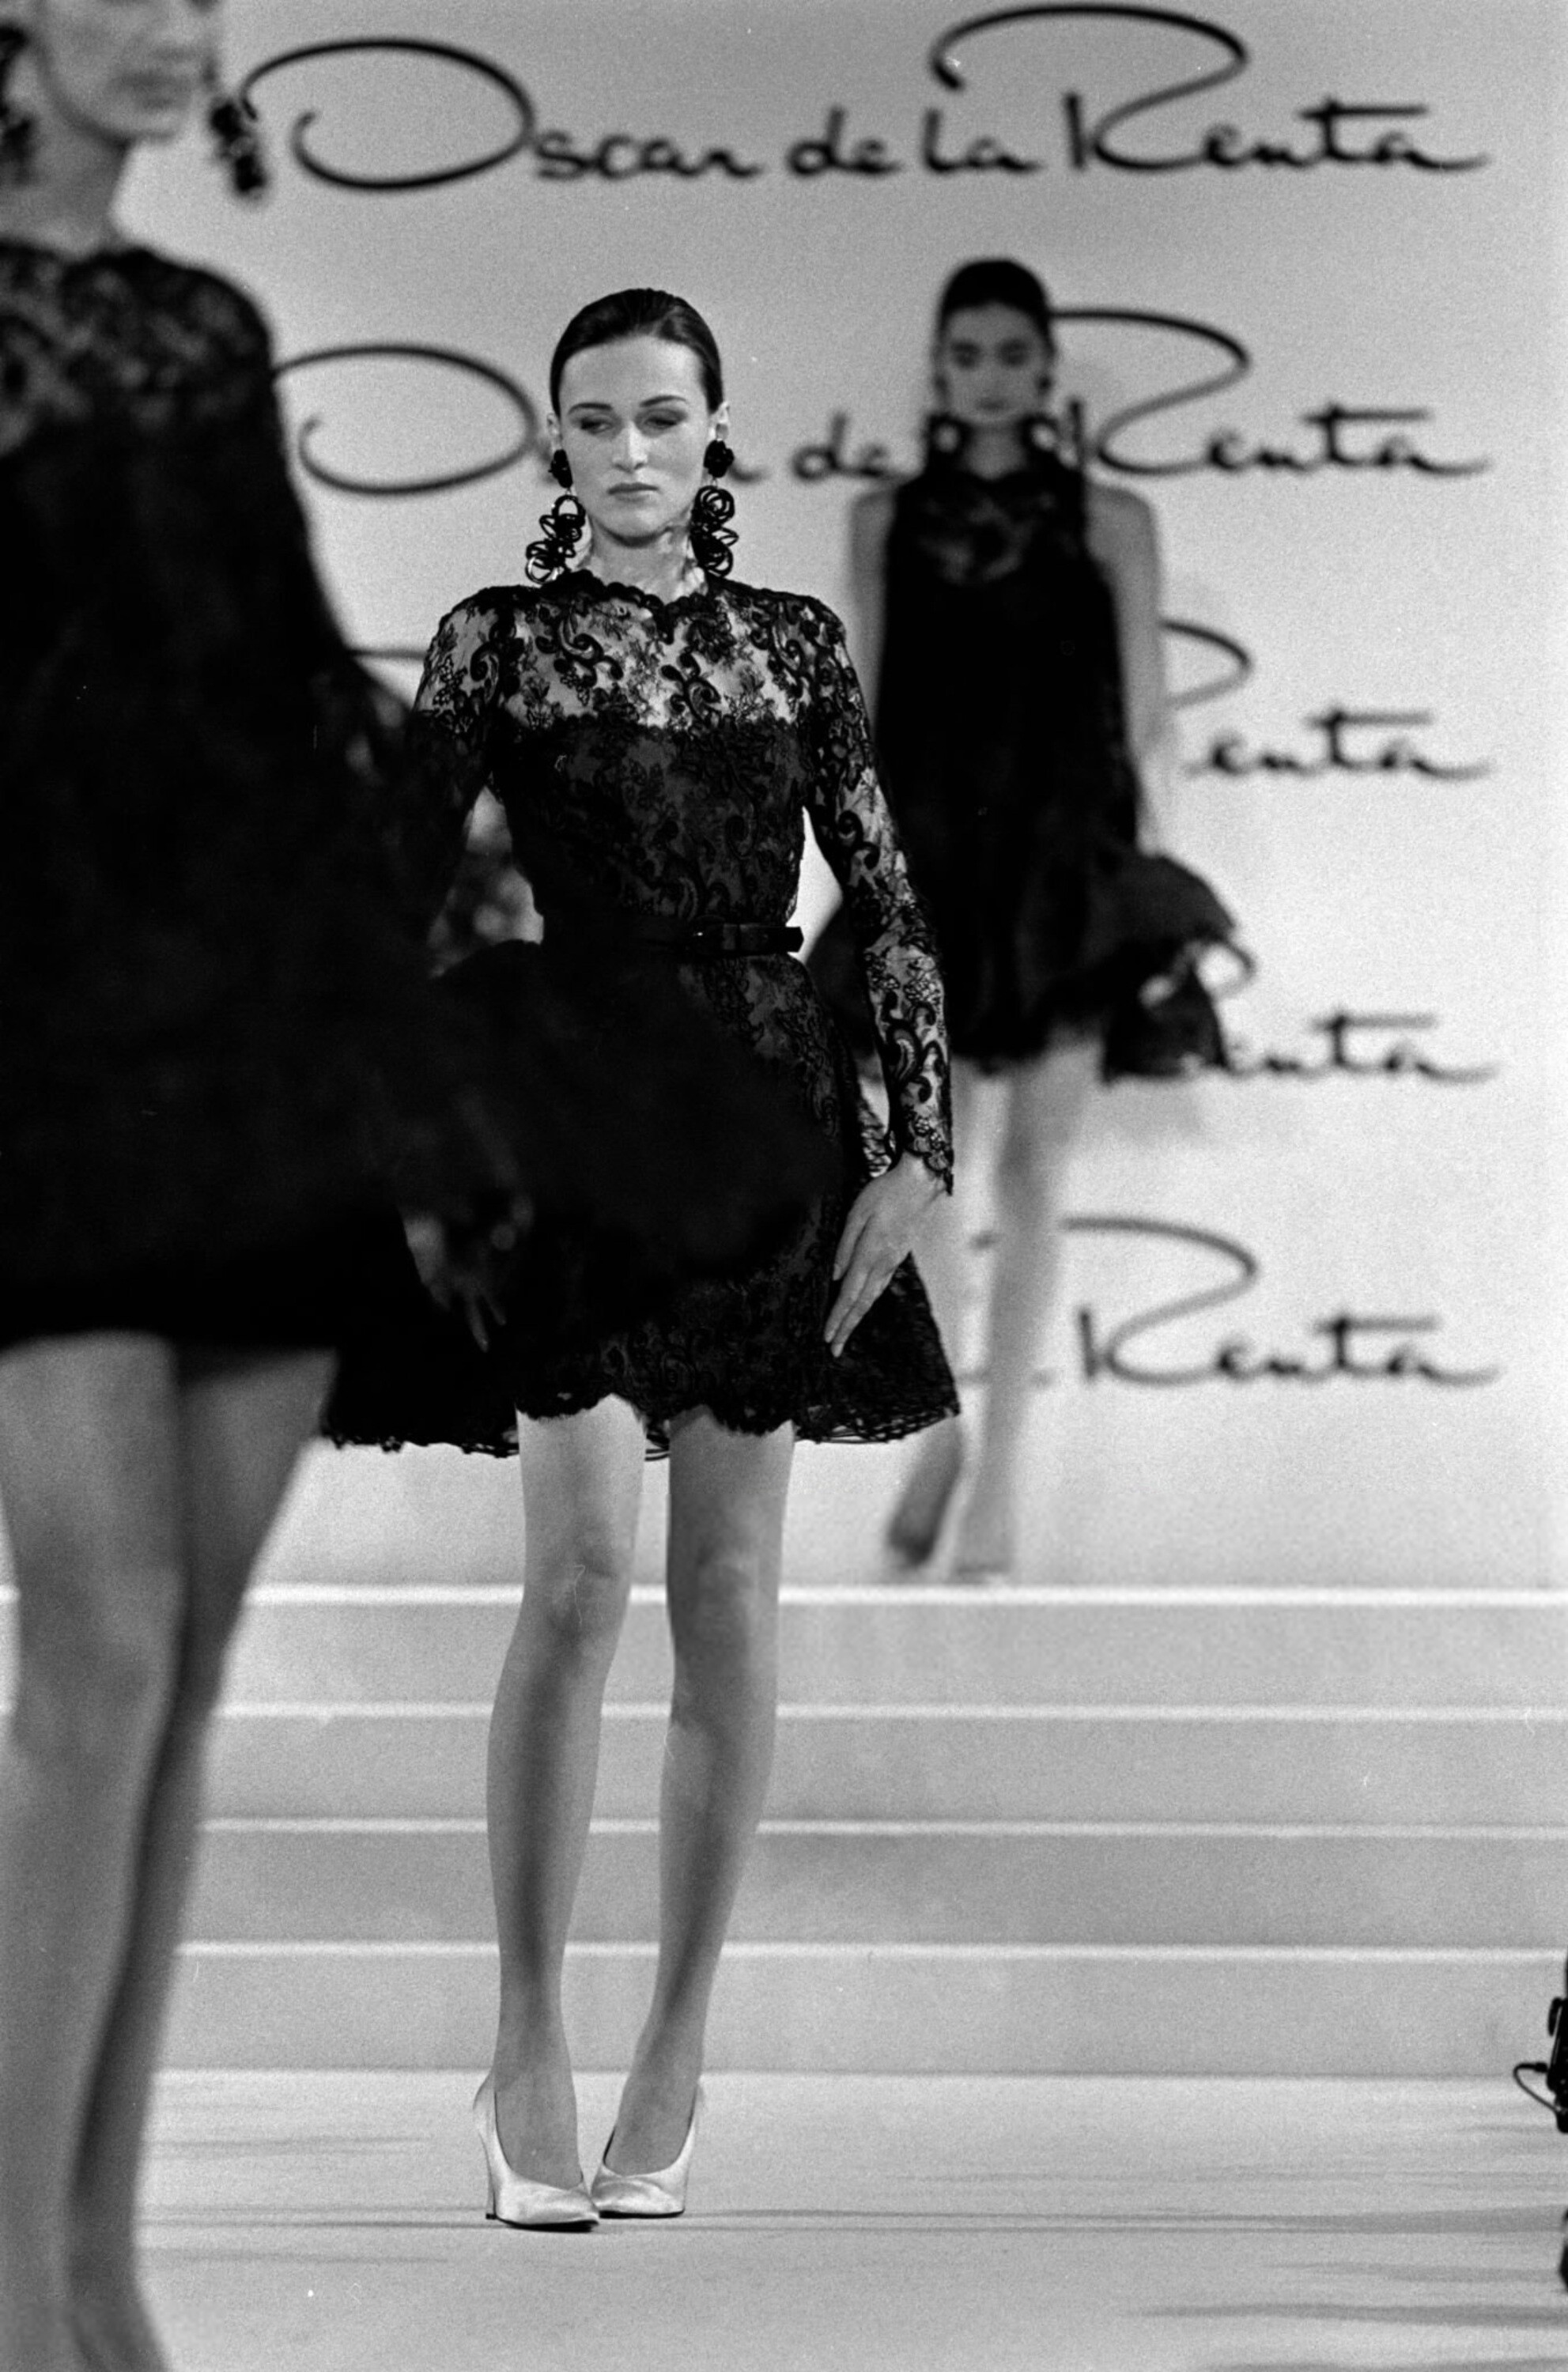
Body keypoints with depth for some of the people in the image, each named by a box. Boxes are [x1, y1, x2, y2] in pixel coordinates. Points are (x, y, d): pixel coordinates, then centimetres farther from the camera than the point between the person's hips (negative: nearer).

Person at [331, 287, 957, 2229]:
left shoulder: (794, 647, 10)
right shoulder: (491, 646, 5)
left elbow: (890, 906, 9)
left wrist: (918, 1143, 1)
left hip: (765, 1113, 2)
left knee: (728, 1592, 3)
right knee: (583, 1564, -15)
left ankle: (673, 2059, 10)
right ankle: (526, 2050, -7)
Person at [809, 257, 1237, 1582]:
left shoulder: (1110, 524, 4)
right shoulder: (886, 521, 9)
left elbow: (1144, 719, 3)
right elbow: (863, 707, 9)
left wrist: (1144, 876, -4)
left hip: (1065, 864, -1)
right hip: (928, 861, 1)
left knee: (1032, 1176, -1)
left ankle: (999, 1480, 2)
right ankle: (944, 1416, 19)